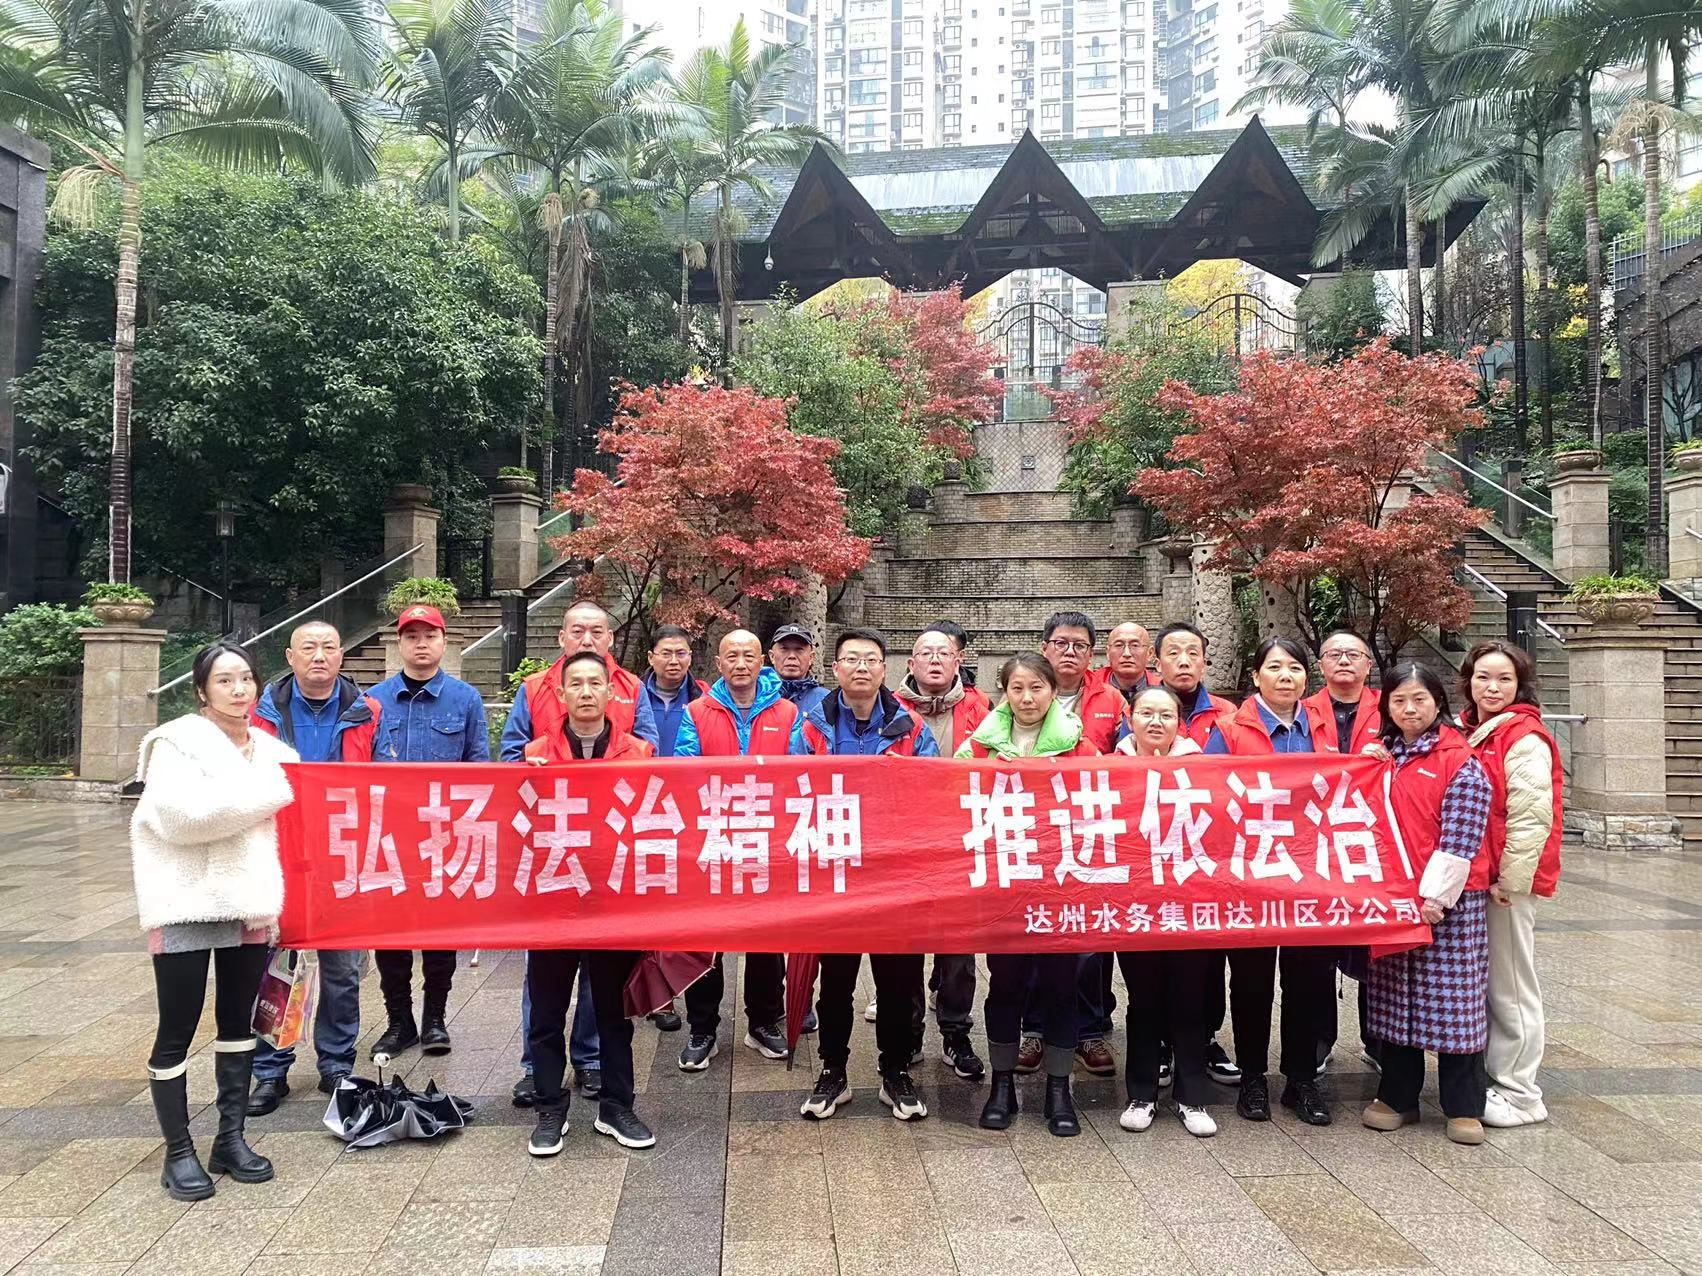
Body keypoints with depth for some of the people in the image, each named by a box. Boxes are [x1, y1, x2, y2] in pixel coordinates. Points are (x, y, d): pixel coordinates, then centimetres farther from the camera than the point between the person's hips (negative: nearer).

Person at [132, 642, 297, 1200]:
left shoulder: (269, 749, 10)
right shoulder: (176, 743, -7)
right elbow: (184, 814, -23)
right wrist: (266, 792, -17)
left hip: (249, 902, 5)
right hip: (187, 902, -5)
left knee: (238, 1021, 13)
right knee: (177, 1030, 1)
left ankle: (231, 1138, 25)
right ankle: (179, 1152, 15)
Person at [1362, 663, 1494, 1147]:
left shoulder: (1461, 761, -6)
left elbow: (1461, 835, -12)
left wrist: (1435, 894, -16)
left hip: (1446, 899, -5)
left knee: (1453, 999, 2)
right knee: (1393, 998, 10)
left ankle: (1464, 1108, 14)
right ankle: (1397, 1096, 21)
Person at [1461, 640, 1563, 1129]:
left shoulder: (1526, 740, -11)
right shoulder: (1469, 735, 12)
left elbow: (1532, 817, -16)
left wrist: (1510, 881, -16)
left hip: (1509, 882, -7)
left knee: (1511, 988, 2)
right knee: (1482, 984, 15)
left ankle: (1519, 1095, 14)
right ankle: (1492, 1078, 27)